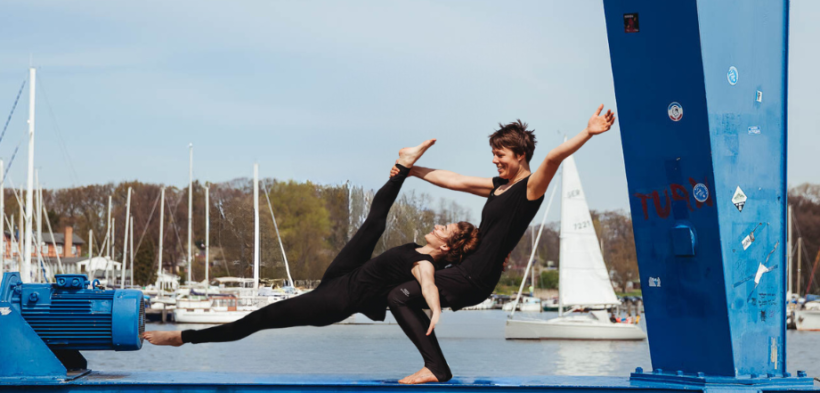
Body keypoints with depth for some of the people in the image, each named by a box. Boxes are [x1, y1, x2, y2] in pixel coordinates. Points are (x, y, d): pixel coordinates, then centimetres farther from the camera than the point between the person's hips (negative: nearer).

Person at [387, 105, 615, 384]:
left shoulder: (531, 188, -12)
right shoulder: (499, 186, 14)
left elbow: (553, 157, -30)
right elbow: (454, 180, 22)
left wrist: (587, 133, -44)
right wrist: (413, 171, 28)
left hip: (476, 281, -10)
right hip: (466, 271, 10)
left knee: (399, 297, -17)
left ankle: (436, 368, -13)